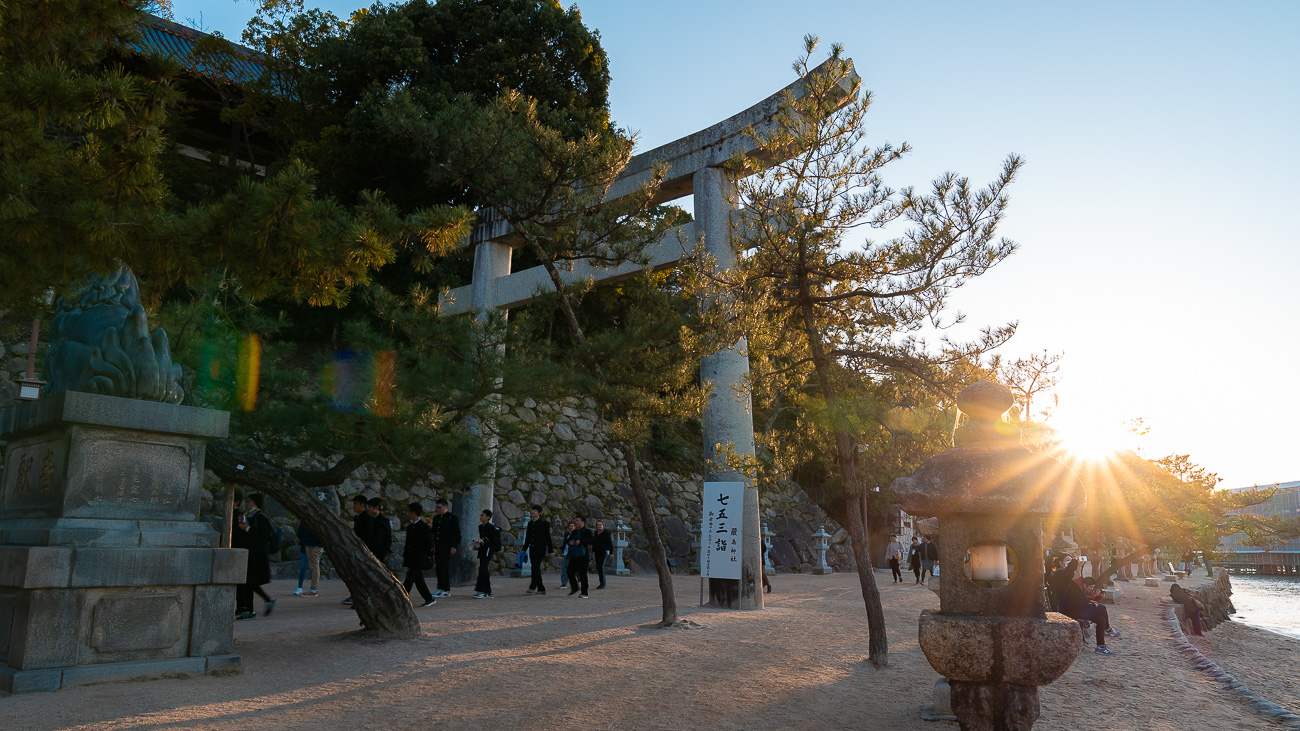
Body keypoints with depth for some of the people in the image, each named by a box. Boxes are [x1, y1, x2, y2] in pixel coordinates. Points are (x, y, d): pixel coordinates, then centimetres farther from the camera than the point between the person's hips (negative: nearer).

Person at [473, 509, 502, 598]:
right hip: (482, 551, 9)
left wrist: (482, 542, -22)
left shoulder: (491, 528, -12)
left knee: (482, 569, -17)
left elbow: (494, 541, -15)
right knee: (485, 571, 9)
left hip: (488, 550, -9)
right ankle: (488, 592, 14)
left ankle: (480, 591, -17)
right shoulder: (480, 527, 15)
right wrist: (477, 546, 11)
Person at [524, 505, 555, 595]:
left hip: (540, 549, -7)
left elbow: (548, 538, -8)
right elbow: (527, 538, 20)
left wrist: (551, 551, -10)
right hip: (532, 549, 7)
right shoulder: (530, 523, 12)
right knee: (536, 569, 7)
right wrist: (524, 549, 21)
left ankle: (533, 587, -21)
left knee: (535, 567, -19)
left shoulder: (543, 523, -7)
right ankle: (541, 589, 13)